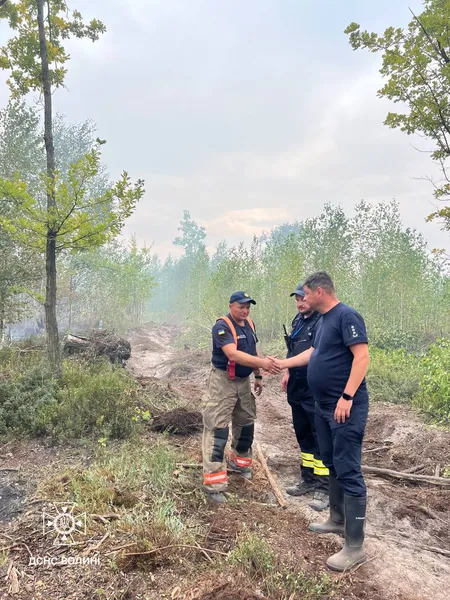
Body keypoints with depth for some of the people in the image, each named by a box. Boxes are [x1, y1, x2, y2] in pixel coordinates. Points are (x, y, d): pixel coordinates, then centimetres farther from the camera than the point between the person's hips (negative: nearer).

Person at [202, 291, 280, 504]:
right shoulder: (222, 326, -20)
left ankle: (238, 462, 42)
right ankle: (214, 483, -3)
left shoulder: (249, 324, 7)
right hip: (223, 381, -8)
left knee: (246, 423, 20)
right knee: (217, 429, -8)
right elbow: (233, 354, -33)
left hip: (244, 381, 8)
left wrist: (258, 376, 15)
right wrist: (262, 362, -41)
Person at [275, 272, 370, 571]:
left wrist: (347, 397, -27)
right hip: (324, 406, 10)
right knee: (332, 464, 18)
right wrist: (282, 364, 28)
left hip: (346, 407, -10)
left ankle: (355, 546, 5)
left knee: (348, 471, -5)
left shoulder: (347, 316, -15)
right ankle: (338, 519, 34)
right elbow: (313, 353, 24)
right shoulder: (324, 320, 14)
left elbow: (362, 356, -22)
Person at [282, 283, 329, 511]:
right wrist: (287, 372, 19)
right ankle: (308, 479, 32)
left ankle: (324, 488, 12)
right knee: (302, 434, 17)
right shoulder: (298, 320, 12)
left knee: (320, 437, 0)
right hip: (297, 389, 9)